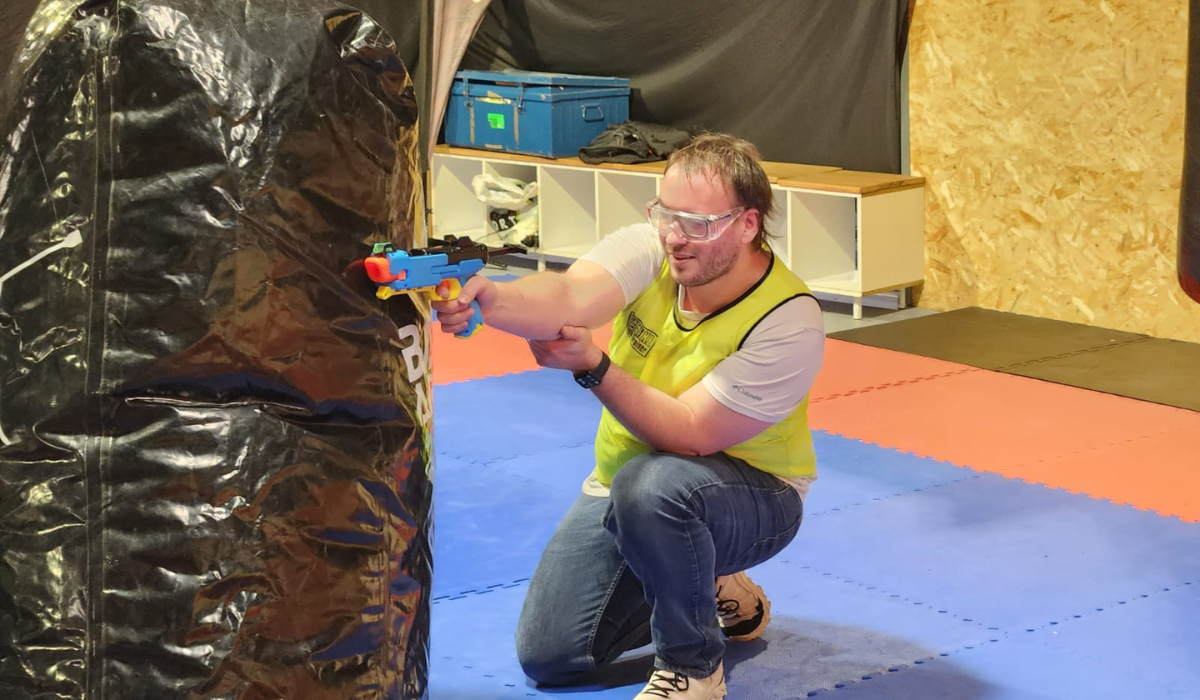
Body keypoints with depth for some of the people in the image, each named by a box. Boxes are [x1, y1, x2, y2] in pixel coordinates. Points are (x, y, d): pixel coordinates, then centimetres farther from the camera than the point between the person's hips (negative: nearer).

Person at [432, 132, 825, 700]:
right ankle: (715, 594, 22)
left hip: (750, 494, -5)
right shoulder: (650, 249, -16)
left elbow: (690, 435, -29)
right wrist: (490, 300, -57)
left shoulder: (788, 323, -28)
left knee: (650, 484, -40)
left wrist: (593, 367, -39)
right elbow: (568, 298, -36)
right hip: (622, 481, 5)